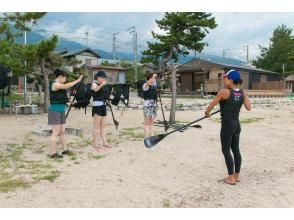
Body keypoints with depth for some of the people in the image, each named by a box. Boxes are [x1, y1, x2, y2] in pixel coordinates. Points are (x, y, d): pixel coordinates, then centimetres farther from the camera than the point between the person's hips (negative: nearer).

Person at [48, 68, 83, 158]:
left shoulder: (58, 85, 17)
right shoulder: (55, 84, -12)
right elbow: (66, 86, -30)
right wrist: (78, 80, -28)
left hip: (61, 110, 9)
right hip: (55, 110, -9)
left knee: (62, 131, 11)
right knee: (56, 132, -7)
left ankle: (65, 149, 18)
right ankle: (53, 153, -1)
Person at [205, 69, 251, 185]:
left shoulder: (224, 92, -15)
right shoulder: (242, 92, 1)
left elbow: (212, 104, -5)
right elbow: (249, 108, -2)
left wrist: (207, 112, 14)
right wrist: (241, 99, 12)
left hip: (227, 124, -7)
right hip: (237, 124, 7)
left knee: (226, 151, 4)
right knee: (236, 150, 15)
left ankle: (231, 178, 9)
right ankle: (237, 175, 25)